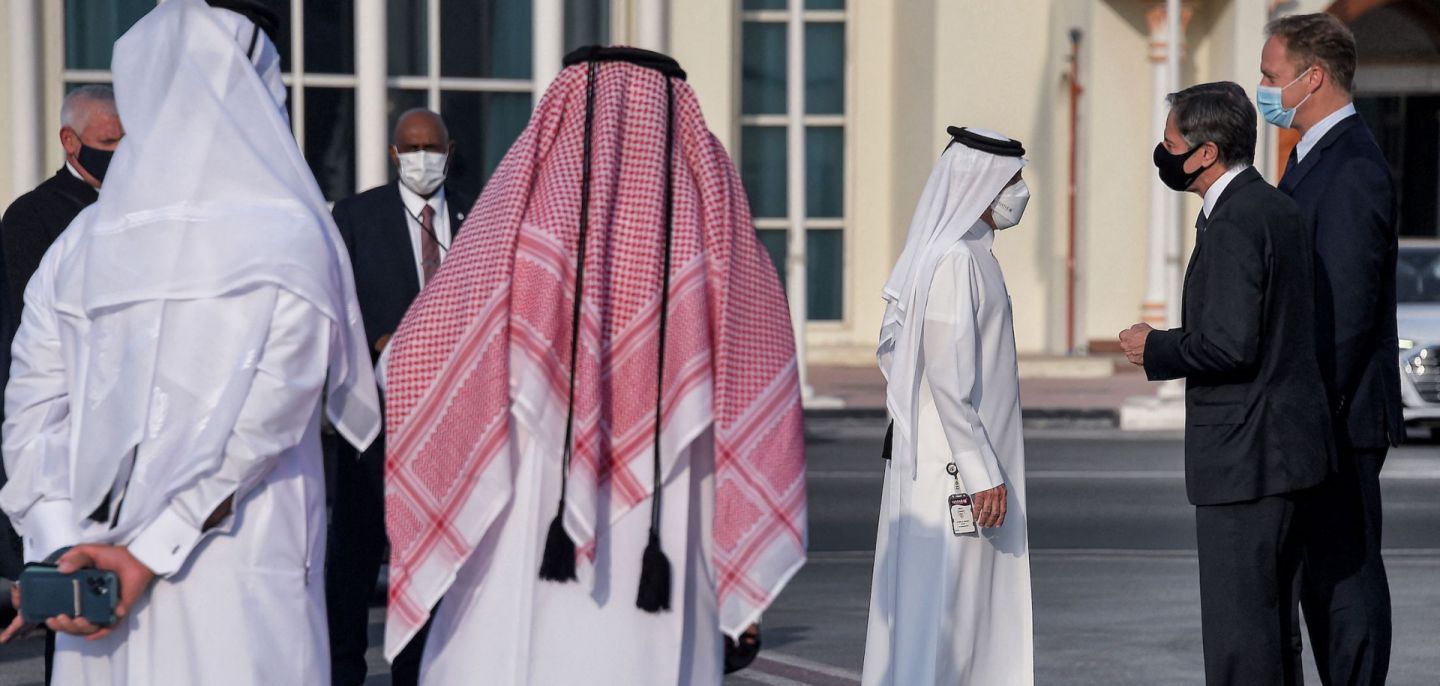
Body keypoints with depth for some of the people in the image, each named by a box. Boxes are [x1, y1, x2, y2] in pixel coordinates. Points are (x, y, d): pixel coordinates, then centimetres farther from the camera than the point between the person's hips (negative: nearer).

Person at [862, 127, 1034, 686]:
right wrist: (982, 472, -19)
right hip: (954, 468, -10)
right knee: (941, 600, -6)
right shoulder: (952, 260, -16)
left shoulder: (970, 252, 14)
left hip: (970, 463, 10)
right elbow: (947, 375, -20)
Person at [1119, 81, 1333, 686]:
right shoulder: (1280, 210, 14)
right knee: (1270, 616, 17)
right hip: (1287, 447, 10)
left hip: (1246, 456, -10)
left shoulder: (1234, 223, -17)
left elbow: (1230, 343, -24)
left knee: (1238, 621, -6)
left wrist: (1156, 349, -9)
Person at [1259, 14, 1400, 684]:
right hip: (1313, 413, 10)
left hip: (1339, 416, -10)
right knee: (1321, 575, 14)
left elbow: (1348, 308, -21)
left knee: (1348, 571, -5)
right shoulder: (1314, 157, 15)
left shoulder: (1352, 169, -17)